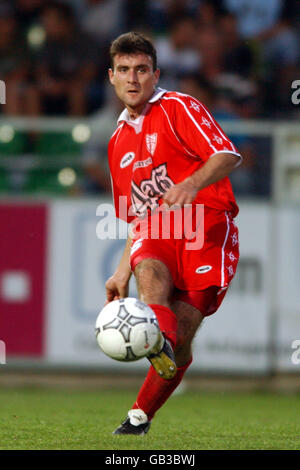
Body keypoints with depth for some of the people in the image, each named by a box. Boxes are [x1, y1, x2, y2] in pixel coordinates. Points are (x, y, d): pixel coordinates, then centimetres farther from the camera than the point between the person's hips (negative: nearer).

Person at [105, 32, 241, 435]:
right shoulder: (118, 141, 24)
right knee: (149, 270, -34)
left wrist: (193, 183, -29)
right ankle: (157, 341, -58)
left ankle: (141, 415, -3)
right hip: (156, 234, 5)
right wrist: (123, 269, 21)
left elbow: (228, 155, -11)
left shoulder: (178, 108, 3)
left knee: (182, 339, -14)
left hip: (206, 225, -5)